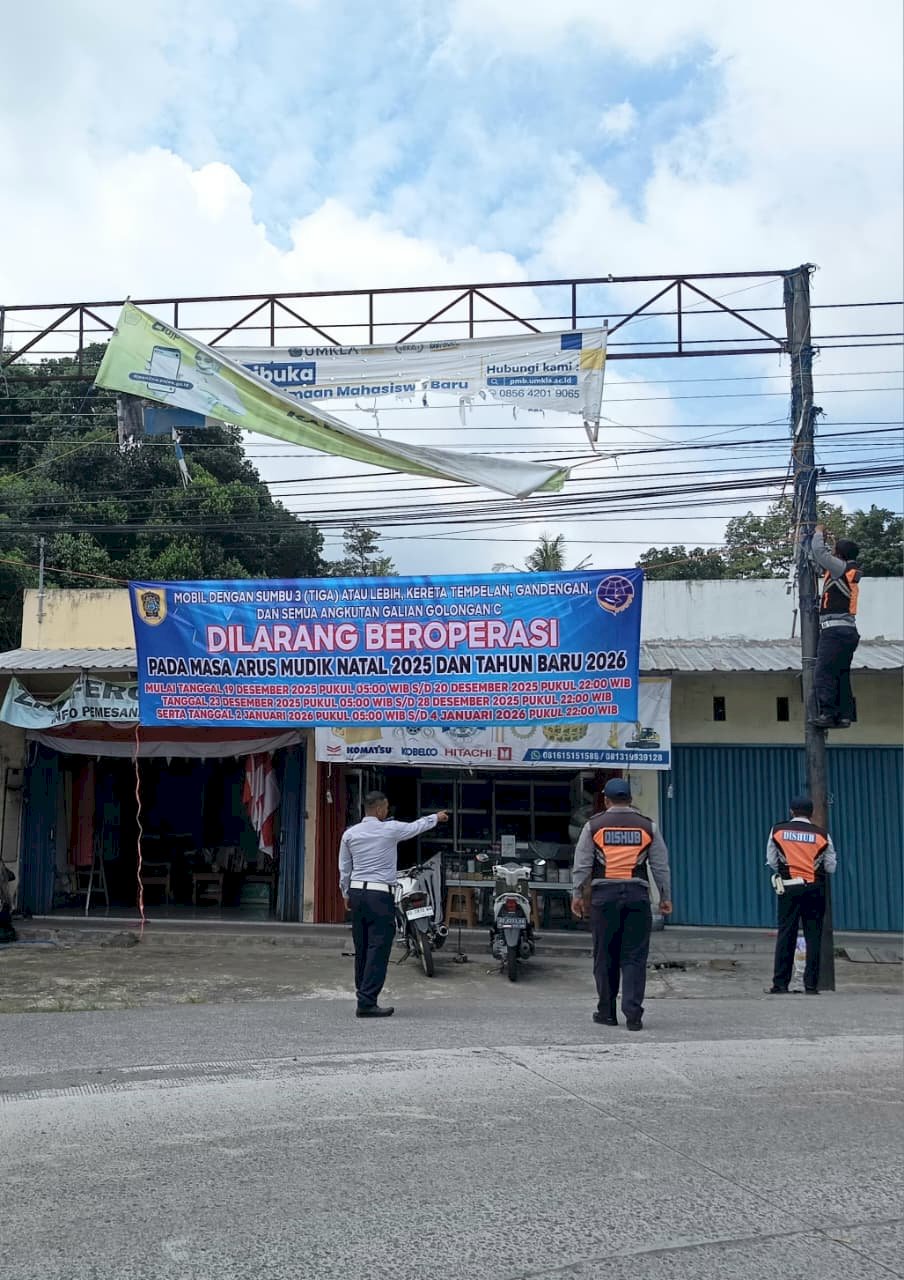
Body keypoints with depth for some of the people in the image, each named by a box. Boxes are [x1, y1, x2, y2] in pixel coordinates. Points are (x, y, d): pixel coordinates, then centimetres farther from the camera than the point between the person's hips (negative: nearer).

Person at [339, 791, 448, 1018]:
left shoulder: (350, 834, 5)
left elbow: (344, 868, 12)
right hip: (380, 894, -6)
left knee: (361, 948, 13)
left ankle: (363, 995, 21)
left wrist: (346, 894, 24)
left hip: (357, 892, 6)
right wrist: (437, 817, 30)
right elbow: (417, 826, 12)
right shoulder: (390, 829, -5)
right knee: (378, 948, -5)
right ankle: (367, 1002, -9)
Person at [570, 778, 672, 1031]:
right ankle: (633, 1015, -4)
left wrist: (577, 894, 9)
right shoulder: (647, 826, 8)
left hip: (604, 895, 0)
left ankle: (607, 1012, 16)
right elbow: (661, 865, 9)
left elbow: (582, 864, 3)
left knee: (605, 956, 8)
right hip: (637, 895, 1)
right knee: (634, 957, 3)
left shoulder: (594, 825, 4)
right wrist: (665, 897, 15)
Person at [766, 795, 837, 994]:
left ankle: (780, 984, 2)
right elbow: (831, 867, 5)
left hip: (788, 888, 0)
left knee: (785, 934, 3)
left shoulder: (777, 831, 1)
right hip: (815, 889, 0)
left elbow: (772, 861, 6)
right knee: (813, 936, 6)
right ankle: (811, 985, 6)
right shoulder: (822, 835, 0)